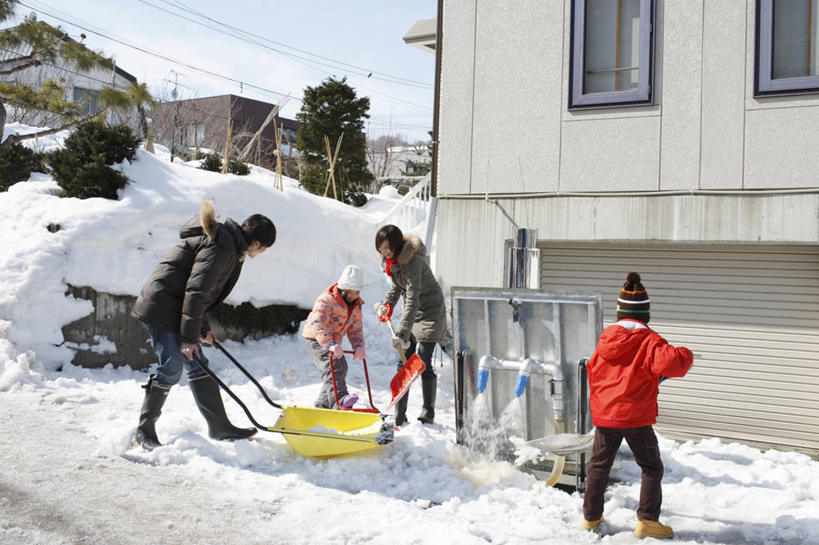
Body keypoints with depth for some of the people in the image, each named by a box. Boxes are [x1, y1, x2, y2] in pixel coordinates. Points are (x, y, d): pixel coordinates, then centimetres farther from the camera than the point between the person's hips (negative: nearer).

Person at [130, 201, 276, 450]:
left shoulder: (228, 244, 14)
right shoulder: (220, 247, -18)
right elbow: (195, 291, -23)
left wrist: (203, 328, 24)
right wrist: (188, 337, -22)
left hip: (175, 309, 10)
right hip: (162, 309, -10)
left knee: (198, 365, 10)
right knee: (171, 368, -7)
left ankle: (219, 426, 16)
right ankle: (143, 432, 6)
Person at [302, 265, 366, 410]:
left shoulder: (356, 305, 4)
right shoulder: (326, 300, -22)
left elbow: (355, 329, 4)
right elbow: (317, 325, -33)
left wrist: (358, 346, -16)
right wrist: (330, 344, -47)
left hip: (334, 342, 9)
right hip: (316, 340, -9)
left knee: (341, 369, 13)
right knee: (332, 365, -30)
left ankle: (322, 405, 30)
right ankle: (339, 400, -46)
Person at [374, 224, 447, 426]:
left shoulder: (413, 262, -29)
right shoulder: (392, 260, -2)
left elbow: (413, 300, -33)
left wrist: (402, 332, -37)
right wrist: (387, 304, 3)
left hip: (430, 311, -8)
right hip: (412, 312, 8)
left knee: (423, 363, -8)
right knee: (404, 362, 3)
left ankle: (428, 413, 7)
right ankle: (399, 415, 5)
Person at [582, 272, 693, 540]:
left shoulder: (606, 337, 3)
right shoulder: (649, 340, -12)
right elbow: (670, 363, -27)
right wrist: (685, 355, -6)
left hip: (604, 414, 4)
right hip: (636, 417, -4)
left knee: (599, 465, 17)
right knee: (651, 467, 11)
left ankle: (591, 516, 25)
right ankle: (647, 519, 6)